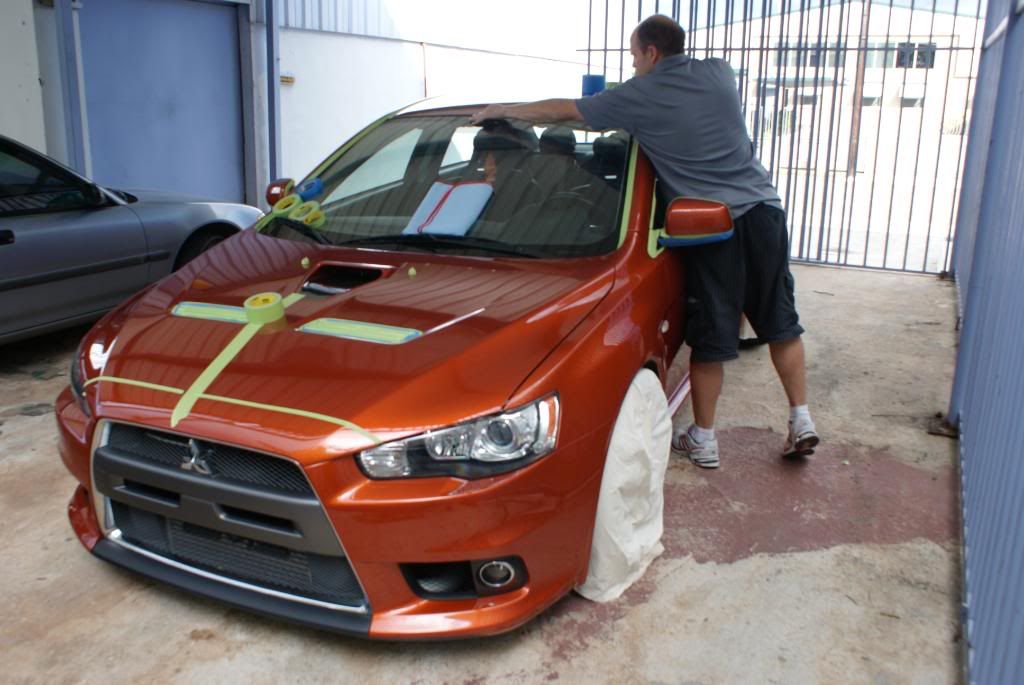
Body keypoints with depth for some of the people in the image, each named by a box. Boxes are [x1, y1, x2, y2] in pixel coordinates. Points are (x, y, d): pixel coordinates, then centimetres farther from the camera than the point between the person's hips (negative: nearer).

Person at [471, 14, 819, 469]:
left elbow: (561, 111, 7)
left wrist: (501, 111, 19)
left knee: (709, 338, 4)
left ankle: (702, 440, 15)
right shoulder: (719, 74, 12)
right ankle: (801, 424, 18)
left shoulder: (640, 95, -1)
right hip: (763, 209, 5)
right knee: (781, 323, 14)